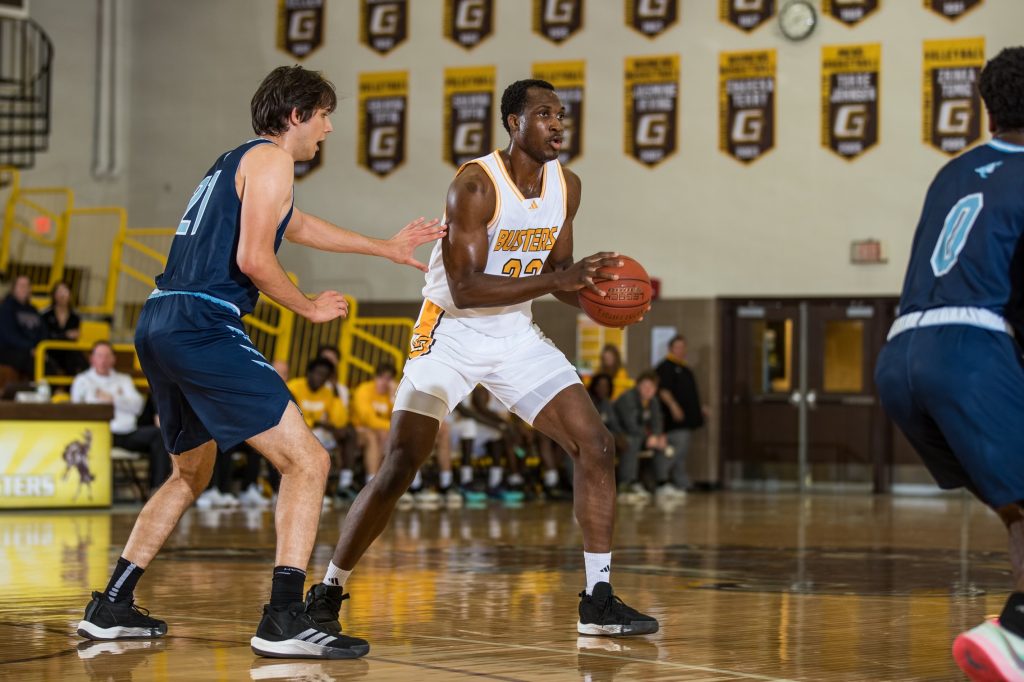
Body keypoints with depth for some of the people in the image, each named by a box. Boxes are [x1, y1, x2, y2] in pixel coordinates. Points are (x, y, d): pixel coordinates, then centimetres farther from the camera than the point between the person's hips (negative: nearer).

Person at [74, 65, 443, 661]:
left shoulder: (233, 163, 27)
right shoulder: (270, 158, -3)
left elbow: (299, 226, 42)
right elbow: (253, 258, -15)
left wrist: (387, 247, 49)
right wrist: (309, 307, 2)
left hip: (159, 329, 10)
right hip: (204, 327, -10)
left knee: (192, 474, 26)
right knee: (307, 461, -9)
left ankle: (110, 609, 28)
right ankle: (285, 621, -17)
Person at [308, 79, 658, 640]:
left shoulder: (566, 186, 0)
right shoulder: (475, 185, -21)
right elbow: (465, 288, -26)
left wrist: (594, 290, -11)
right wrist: (555, 280, -32)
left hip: (516, 336, 6)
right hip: (451, 334, -6)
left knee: (595, 446, -6)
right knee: (398, 468, -11)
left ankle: (597, 600, 0)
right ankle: (328, 592, 5)